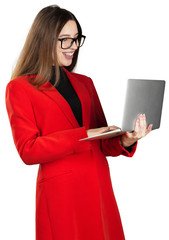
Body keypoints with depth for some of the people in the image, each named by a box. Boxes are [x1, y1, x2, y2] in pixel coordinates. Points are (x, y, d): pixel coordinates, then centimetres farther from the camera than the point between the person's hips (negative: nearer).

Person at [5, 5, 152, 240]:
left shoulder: (85, 83, 13)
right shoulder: (20, 88, -3)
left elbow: (102, 142, 11)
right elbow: (27, 150, -12)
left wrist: (124, 142, -11)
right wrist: (82, 135, -18)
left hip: (99, 187, 5)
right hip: (60, 192, -5)